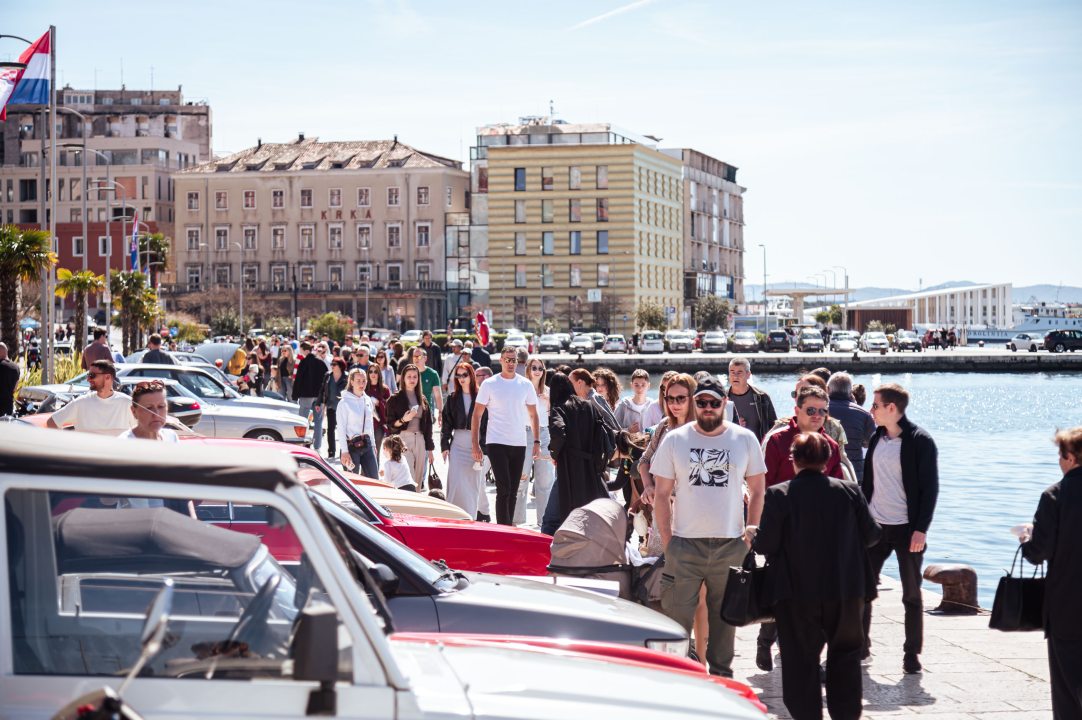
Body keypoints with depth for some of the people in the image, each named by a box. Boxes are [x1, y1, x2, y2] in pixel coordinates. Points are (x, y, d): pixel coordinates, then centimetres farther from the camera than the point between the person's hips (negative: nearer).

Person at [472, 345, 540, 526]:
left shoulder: (526, 385, 7)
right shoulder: (489, 384, -1)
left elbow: (533, 415, 14)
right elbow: (477, 415, 1)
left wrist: (537, 442, 6)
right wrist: (475, 444, -5)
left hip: (519, 444, 4)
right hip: (497, 443, -4)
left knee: (513, 490, 9)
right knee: (504, 488, -13)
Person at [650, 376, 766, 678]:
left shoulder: (745, 439, 5)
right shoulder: (674, 440, 2)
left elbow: (757, 491, 10)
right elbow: (662, 494, 4)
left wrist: (750, 534, 1)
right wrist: (666, 540, -3)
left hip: (730, 545, 1)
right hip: (685, 543, -1)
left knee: (725, 613, 9)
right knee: (677, 613, -3)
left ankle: (721, 673, 21)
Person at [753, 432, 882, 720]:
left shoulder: (778, 495, -10)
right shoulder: (849, 491, -2)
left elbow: (765, 544, -12)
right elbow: (871, 535, 4)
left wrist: (753, 537, 10)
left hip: (797, 592, -2)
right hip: (847, 591, 2)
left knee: (801, 658, 7)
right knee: (845, 653, 17)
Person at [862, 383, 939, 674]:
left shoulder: (920, 441, -9)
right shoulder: (877, 439, 8)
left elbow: (930, 488, -10)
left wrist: (921, 529, -15)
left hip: (907, 528, -5)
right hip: (875, 526, 5)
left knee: (912, 595, 3)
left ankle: (912, 654, 11)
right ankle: (860, 645, 19)